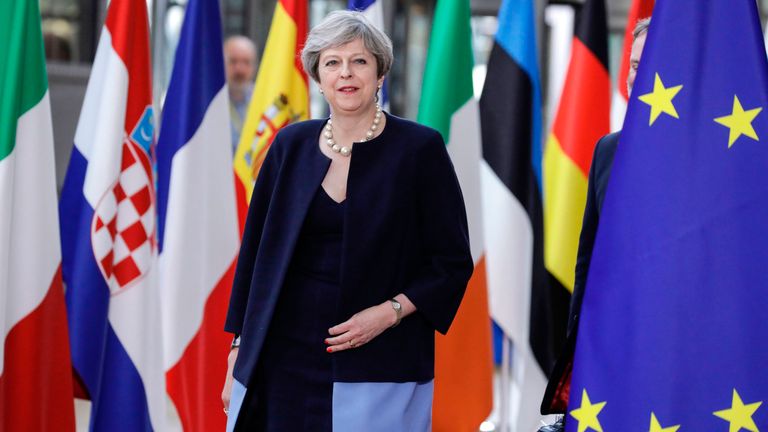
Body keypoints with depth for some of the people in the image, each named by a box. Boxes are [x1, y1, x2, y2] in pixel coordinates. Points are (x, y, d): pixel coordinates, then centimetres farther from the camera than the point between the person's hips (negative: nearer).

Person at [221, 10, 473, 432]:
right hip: (284, 359, 3)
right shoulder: (291, 145, 7)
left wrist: (388, 312, -13)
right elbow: (255, 250, 11)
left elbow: (453, 263, -1)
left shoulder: (419, 148, -3)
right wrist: (239, 348, 9)